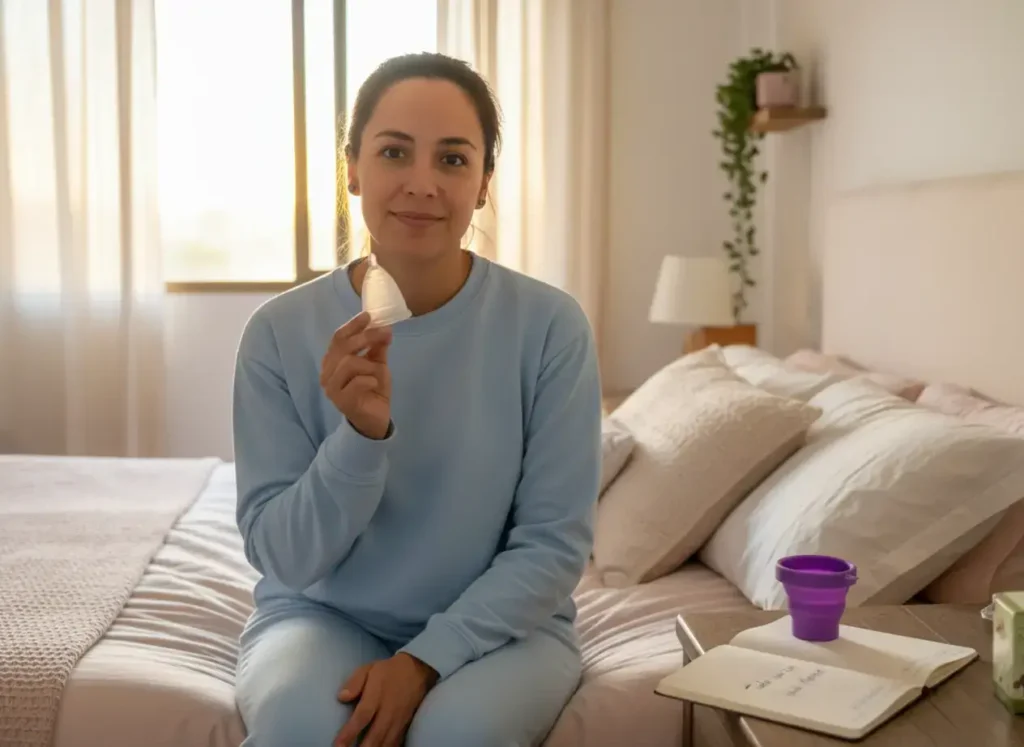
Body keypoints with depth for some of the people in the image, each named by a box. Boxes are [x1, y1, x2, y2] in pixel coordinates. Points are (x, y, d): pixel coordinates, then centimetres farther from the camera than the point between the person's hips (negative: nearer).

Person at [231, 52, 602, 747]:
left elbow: (555, 542, -10)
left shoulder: (550, 324, -13)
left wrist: (428, 657, -21)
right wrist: (362, 434, -27)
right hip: (323, 616, 1)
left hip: (499, 622, 0)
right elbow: (282, 557, -10)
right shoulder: (281, 330, -10)